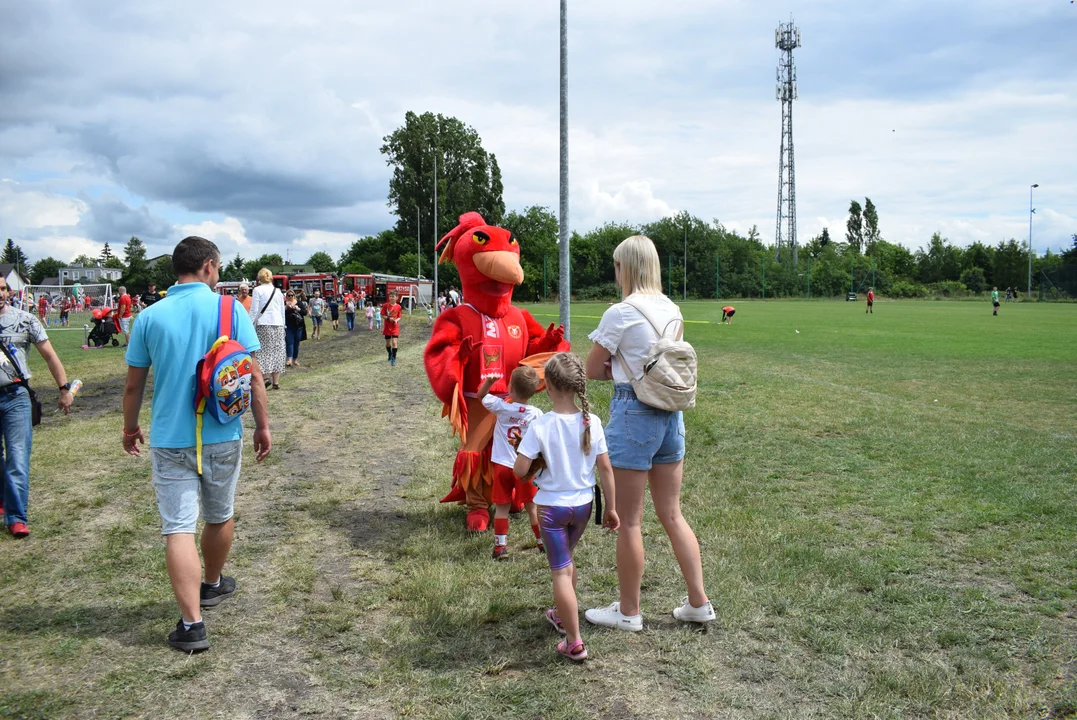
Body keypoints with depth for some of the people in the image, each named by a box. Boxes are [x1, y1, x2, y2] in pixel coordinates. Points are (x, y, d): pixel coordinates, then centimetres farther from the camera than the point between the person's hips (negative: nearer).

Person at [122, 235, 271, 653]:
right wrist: (262, 426, 4)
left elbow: (134, 383, 3)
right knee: (220, 516, 21)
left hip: (169, 440, 0)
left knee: (178, 528, 0)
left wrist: (130, 427, 19)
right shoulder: (230, 310, -6)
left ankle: (192, 624, -5)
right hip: (222, 436, 0)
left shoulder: (150, 317, -2)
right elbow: (253, 375, -7)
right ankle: (212, 586, 42)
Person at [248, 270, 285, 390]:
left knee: (262, 353, -4)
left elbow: (254, 310, -5)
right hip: (278, 324, 4)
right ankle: (276, 381, 9)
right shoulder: (278, 291, 12)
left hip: (263, 324, -4)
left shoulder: (258, 290, -2)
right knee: (277, 352, 7)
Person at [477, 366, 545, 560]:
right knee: (531, 506, 14)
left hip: (502, 465, -1)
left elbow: (481, 395, 9)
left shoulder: (501, 407, -8)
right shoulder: (536, 414, -7)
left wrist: (489, 380, 4)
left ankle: (500, 546, 8)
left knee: (502, 507, 9)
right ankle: (543, 542, 24)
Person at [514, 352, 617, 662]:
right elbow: (605, 468, -4)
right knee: (566, 559, 27)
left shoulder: (540, 426, -19)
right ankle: (562, 615, 45)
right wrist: (611, 507, 5)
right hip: (583, 505, 5)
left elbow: (519, 470, -17)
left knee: (561, 571, 2)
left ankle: (574, 643, 2)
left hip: (551, 506, -4)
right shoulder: (592, 422, -9)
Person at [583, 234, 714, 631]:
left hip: (633, 413, -7)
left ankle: (628, 612, 18)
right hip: (671, 413, 7)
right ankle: (698, 602, 23)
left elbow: (592, 370, -6)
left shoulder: (620, 313, -14)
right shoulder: (672, 310, 8)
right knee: (672, 515, 17)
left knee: (628, 521, 6)